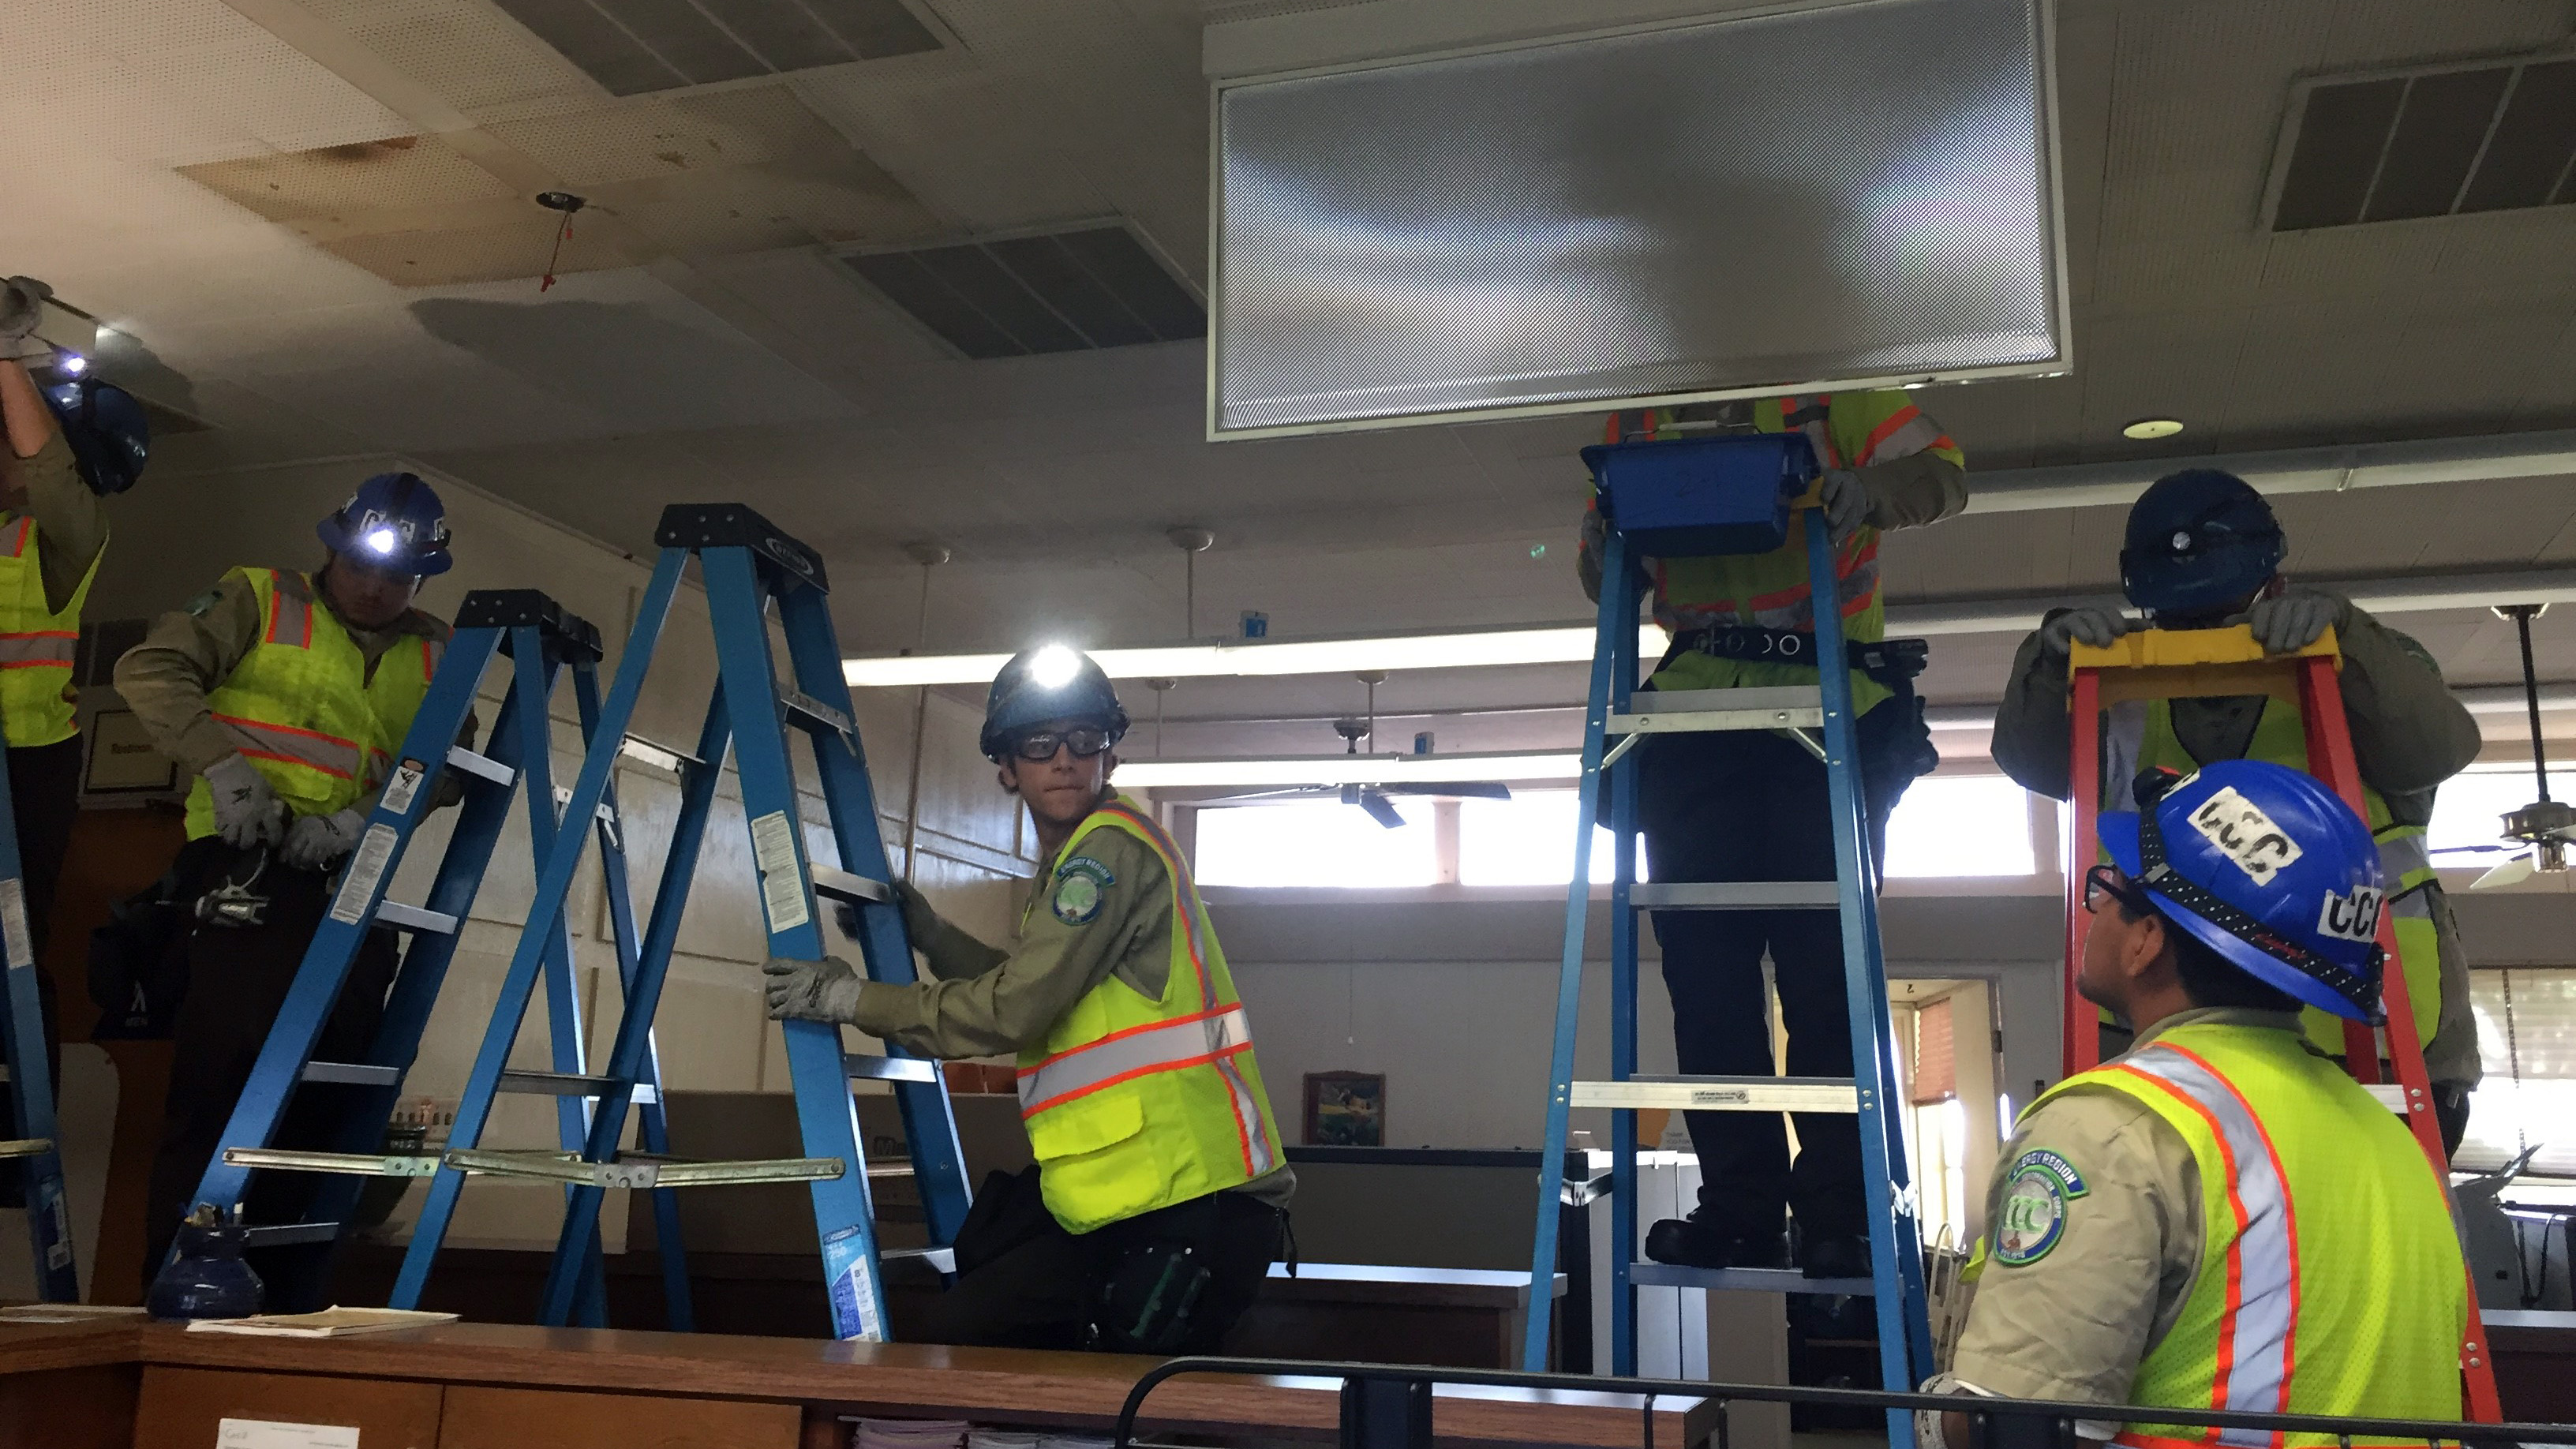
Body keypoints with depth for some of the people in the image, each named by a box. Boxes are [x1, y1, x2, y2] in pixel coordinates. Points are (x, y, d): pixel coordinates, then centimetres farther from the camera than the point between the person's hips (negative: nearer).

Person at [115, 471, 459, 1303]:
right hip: (249, 868, -4)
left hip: (356, 883, 4)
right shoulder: (259, 601, 9)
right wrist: (222, 763, -15)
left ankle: (289, 1303, 13)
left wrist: (362, 814, -12)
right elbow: (150, 670, -2)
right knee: (220, 1074, -10)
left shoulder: (433, 654, 18)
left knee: (322, 1096, 5)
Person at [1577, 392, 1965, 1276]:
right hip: (1693, 716, 4)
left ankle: (1838, 1219, 0)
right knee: (1703, 971, 0)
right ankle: (1738, 1207, 6)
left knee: (1824, 971, -5)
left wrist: (1869, 492, -20)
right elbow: (1611, 588, 19)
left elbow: (1941, 470, 1)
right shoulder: (1634, 421, 17)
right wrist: (1603, 547, -4)